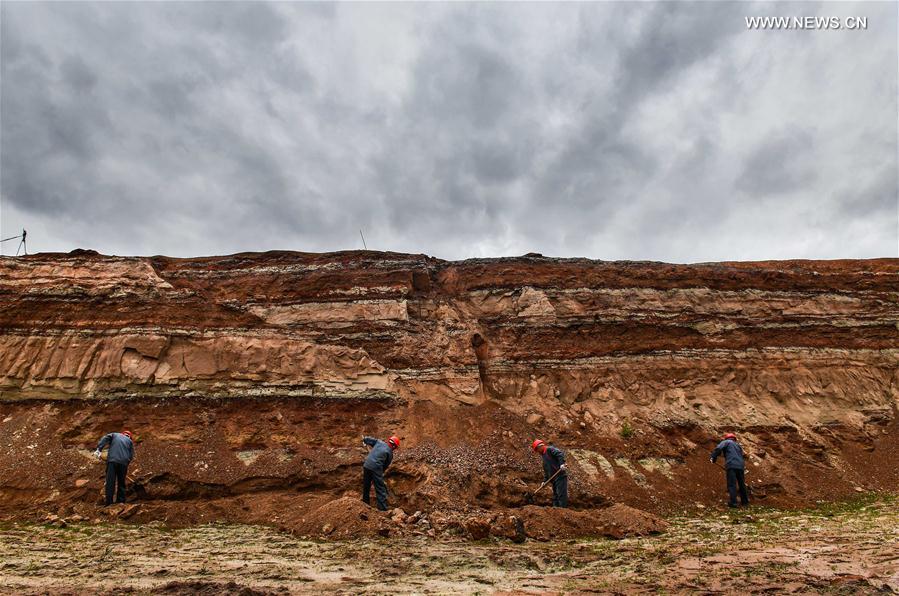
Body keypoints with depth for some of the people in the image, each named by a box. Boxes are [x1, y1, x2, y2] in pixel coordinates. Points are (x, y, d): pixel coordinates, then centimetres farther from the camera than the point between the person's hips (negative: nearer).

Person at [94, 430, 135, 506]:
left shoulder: (114, 435, 24)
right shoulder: (130, 441, 24)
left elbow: (104, 439, 3)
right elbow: (131, 456, 14)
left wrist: (98, 449, -7)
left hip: (112, 460, -1)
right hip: (124, 462, 1)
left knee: (110, 482, -3)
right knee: (121, 483, 13)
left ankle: (109, 503, -8)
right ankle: (121, 501, 10)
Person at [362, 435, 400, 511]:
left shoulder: (379, 442, 11)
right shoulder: (390, 453, 4)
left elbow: (368, 439, 14)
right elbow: (385, 466, 10)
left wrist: (364, 439, 35)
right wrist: (381, 472, 24)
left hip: (366, 465, 5)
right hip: (376, 468, -5)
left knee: (366, 486, 21)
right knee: (380, 489, 1)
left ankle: (365, 502, 34)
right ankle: (383, 508, -2)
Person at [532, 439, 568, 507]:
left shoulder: (549, 449, -2)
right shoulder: (544, 455, 25)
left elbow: (560, 453, -20)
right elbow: (546, 471, 26)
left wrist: (562, 464, -31)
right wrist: (545, 481, 16)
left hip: (560, 476, -10)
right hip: (554, 479, 10)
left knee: (561, 494, -13)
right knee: (555, 496, 11)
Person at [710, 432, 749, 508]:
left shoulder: (726, 442, 11)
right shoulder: (738, 445, 29)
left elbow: (718, 449, -7)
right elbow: (741, 456, 26)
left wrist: (712, 457, -9)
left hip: (731, 465, -6)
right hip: (741, 466, 6)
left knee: (732, 484, -8)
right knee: (742, 484, 18)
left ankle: (733, 502, -15)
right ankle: (745, 501, 27)